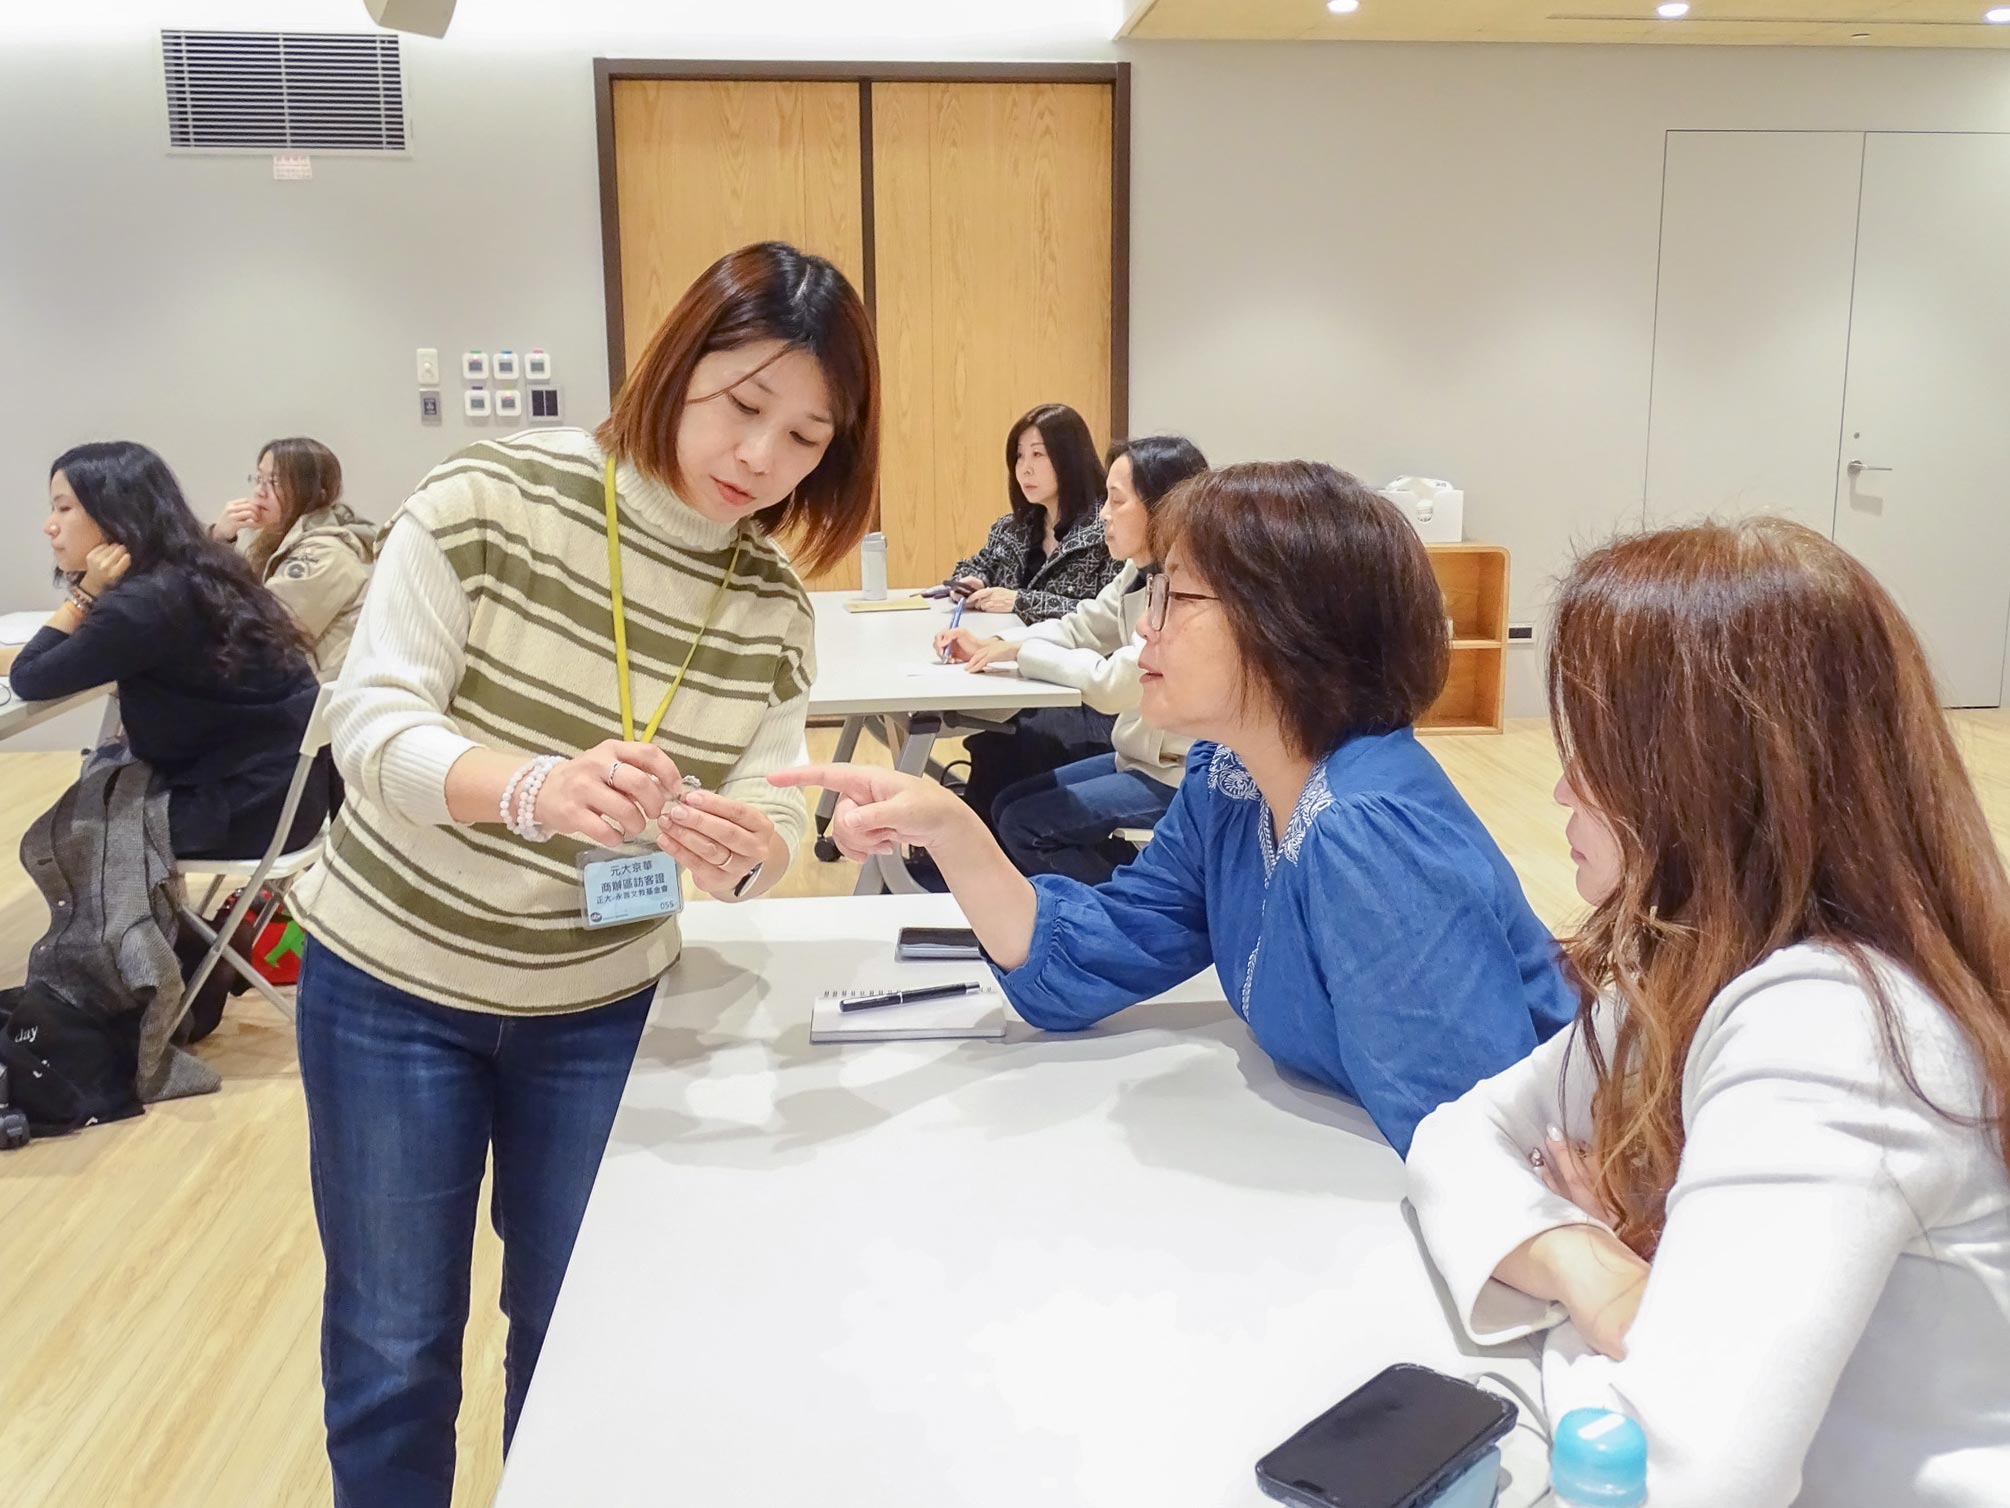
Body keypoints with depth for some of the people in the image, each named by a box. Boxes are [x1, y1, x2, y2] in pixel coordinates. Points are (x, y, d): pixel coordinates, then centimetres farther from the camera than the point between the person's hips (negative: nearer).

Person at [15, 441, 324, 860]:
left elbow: (28, 680, -10)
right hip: (282, 777, 8)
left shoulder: (144, 602, -22)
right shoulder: (191, 573, 6)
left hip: (254, 805, -8)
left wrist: (85, 592, -10)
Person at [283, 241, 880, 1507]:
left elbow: (771, 821, -7)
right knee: (393, 1345, 11)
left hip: (598, 1006, 3)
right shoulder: (494, 497, -16)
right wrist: (535, 789, -39)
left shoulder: (776, 608, -5)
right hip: (391, 982, -2)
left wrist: (746, 848, -32)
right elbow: (374, 722, -20)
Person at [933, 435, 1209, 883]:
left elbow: (1115, 683, -30)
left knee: (1025, 825, -9)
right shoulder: (1141, 573, 5)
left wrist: (1019, 651, -17)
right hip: (1141, 757, 10)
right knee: (1008, 804, 11)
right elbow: (1080, 628, 14)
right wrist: (989, 646, -1)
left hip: (1181, 778, -10)